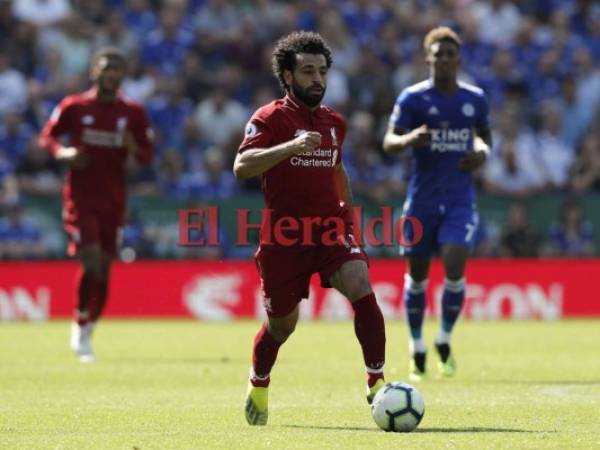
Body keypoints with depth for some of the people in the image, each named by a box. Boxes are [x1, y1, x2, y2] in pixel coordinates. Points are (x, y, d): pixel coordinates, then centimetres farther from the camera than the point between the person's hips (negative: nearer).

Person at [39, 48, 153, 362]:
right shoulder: (73, 106, -1)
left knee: (103, 271, 4)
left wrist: (133, 148, -15)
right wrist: (62, 153, -14)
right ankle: (80, 326, 1)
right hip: (80, 197, -3)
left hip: (113, 200, 3)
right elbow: (47, 137, 7)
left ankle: (87, 334, 19)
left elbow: (147, 157, 7)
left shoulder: (133, 113, 4)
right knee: (91, 261, -17)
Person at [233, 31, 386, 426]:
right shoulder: (270, 118, -8)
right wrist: (291, 146, -37)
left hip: (331, 230, 3)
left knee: (362, 289, -23)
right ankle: (258, 386, 39)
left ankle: (376, 383, -19)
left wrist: (348, 213, 25)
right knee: (282, 323, 9)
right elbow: (242, 166, -24)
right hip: (284, 235, -3)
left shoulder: (334, 123, 11)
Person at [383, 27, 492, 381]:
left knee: (454, 268, -16)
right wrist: (408, 139, -31)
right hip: (422, 199, -1)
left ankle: (445, 340, 5)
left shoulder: (475, 99, 4)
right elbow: (389, 141, -8)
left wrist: (483, 151, -3)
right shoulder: (413, 98, -5)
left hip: (460, 199, 1)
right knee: (418, 274, 7)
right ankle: (417, 348, 25)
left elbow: (484, 135, 20)